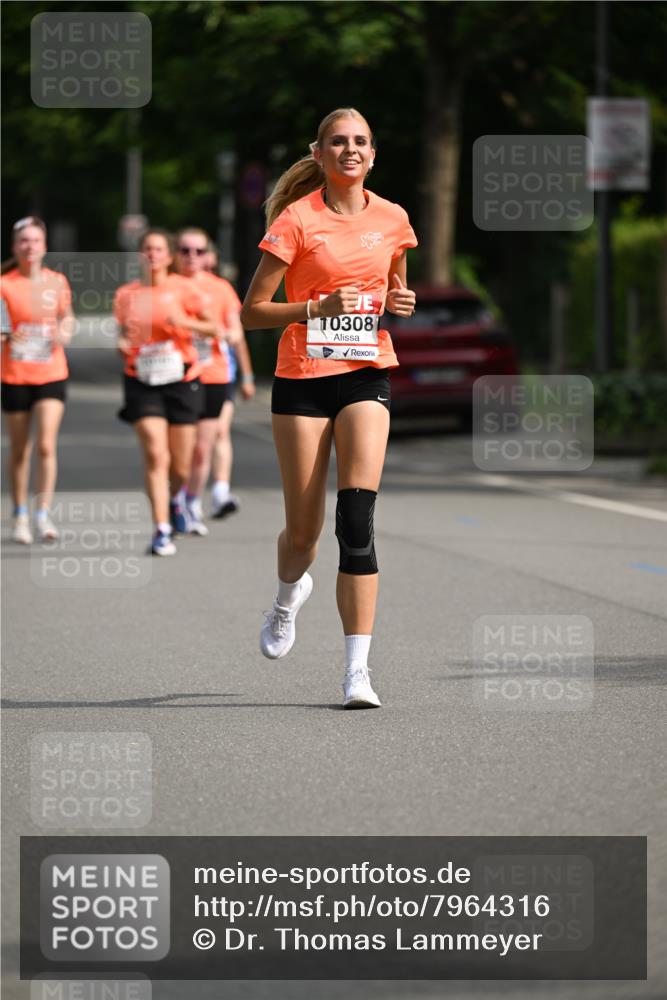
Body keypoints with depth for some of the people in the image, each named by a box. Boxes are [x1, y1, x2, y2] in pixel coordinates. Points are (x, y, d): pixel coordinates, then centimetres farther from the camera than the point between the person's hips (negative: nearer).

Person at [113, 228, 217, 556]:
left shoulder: (182, 289, -1)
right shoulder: (126, 295, 5)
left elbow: (212, 327, 3)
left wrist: (184, 322, -14)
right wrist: (122, 344, -5)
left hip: (181, 381, 0)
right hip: (142, 383, 0)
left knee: (180, 467, 5)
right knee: (156, 456, -16)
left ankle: (175, 497, 41)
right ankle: (162, 530, -15)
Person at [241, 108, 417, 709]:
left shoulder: (392, 220, 6)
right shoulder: (297, 219, -5)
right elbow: (252, 312, -6)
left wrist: (401, 301, 1)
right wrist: (317, 307, -20)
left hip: (367, 374, 2)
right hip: (302, 378, -2)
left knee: (357, 519, -15)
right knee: (304, 530, 4)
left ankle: (357, 670, -16)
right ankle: (290, 593, 43)